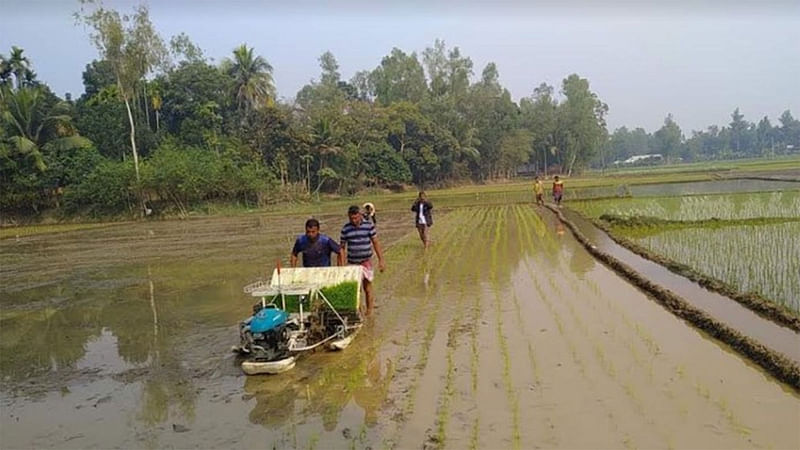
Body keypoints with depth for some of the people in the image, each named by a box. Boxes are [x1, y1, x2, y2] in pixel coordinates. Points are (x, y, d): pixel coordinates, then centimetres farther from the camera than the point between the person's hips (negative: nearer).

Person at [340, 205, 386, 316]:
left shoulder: (369, 225, -4)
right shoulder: (346, 228, -1)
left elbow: (375, 243, 1)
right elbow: (342, 247, 6)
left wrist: (381, 260, -2)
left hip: (366, 261, -2)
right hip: (352, 263, 2)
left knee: (367, 288, 0)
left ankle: (369, 311, 12)